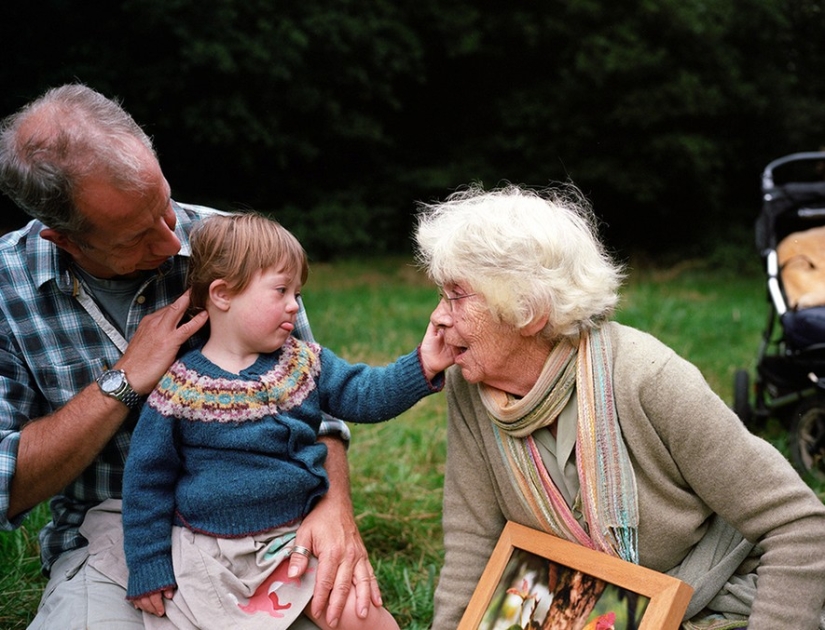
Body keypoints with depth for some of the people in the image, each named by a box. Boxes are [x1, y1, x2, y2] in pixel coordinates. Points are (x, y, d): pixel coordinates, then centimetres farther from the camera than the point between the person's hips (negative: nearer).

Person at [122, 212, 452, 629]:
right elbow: (147, 479, -5)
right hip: (206, 554, -2)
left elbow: (365, 395, 0)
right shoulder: (178, 388, -9)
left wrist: (422, 366, -17)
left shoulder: (305, 364, 1)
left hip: (294, 536, 2)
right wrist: (148, 567, -5)